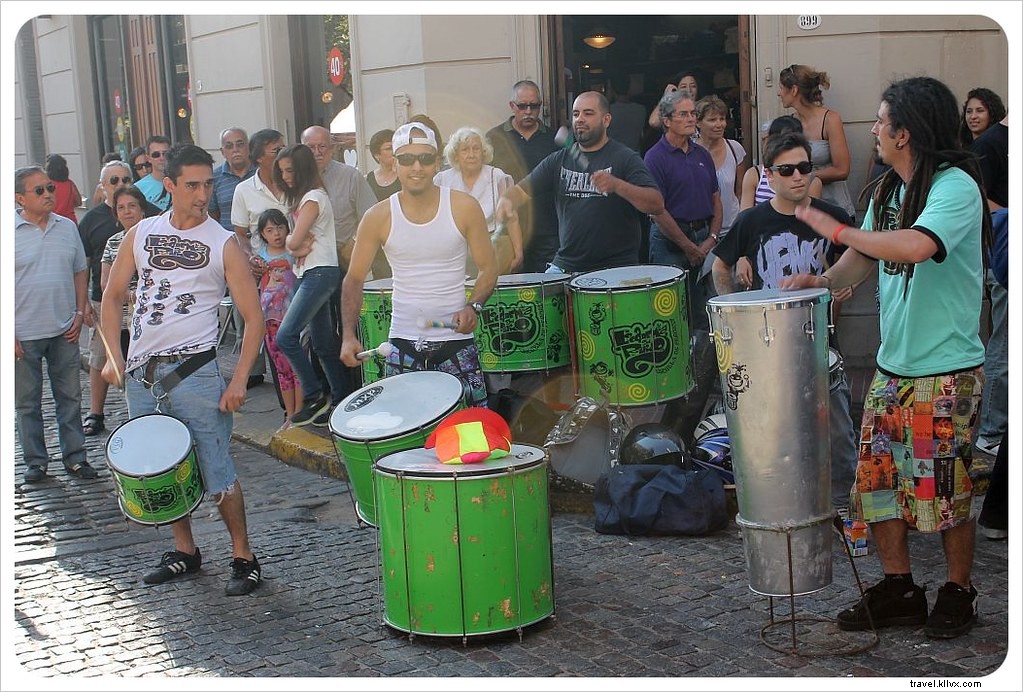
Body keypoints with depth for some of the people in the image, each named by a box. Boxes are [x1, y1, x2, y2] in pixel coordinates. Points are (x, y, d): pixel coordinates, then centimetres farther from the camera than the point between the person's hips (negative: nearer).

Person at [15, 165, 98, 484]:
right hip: (24, 335, -3)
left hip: (64, 331, 3)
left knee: (70, 397, 9)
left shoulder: (67, 227, 4)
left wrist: (80, 312, 4)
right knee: (27, 403, 8)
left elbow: (80, 272, 14)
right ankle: (35, 461, 20)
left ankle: (75, 457, 19)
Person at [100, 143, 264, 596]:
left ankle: (243, 558, 9)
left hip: (194, 372, -4)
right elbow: (113, 295, 15)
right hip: (140, 373, 5)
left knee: (217, 474, -5)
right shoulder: (141, 234, 8)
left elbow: (253, 317, -4)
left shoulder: (223, 245, -3)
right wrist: (113, 356, 3)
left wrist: (239, 380, -13)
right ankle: (185, 551, 29)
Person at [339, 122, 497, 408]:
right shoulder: (378, 218, -3)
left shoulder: (464, 208, -5)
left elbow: (488, 269, 2)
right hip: (403, 344, 1)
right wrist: (349, 336, -8)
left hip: (455, 340, -1)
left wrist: (473, 307, -17)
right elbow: (354, 279, 5)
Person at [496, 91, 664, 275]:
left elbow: (657, 205, -12)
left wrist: (616, 185, -28)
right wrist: (506, 201, -15)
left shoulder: (624, 158, -3)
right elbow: (523, 190, 9)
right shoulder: (559, 160, 12)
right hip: (565, 266, 4)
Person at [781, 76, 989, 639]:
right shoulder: (886, 191, 10)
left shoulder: (955, 186, -16)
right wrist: (822, 281, -4)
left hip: (946, 369, -8)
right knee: (878, 478, 8)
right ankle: (898, 589, 21)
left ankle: (959, 593, 20)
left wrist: (836, 229, -23)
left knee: (943, 487, 1)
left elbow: (915, 246, -33)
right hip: (892, 365, 8)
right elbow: (866, 257, 17)